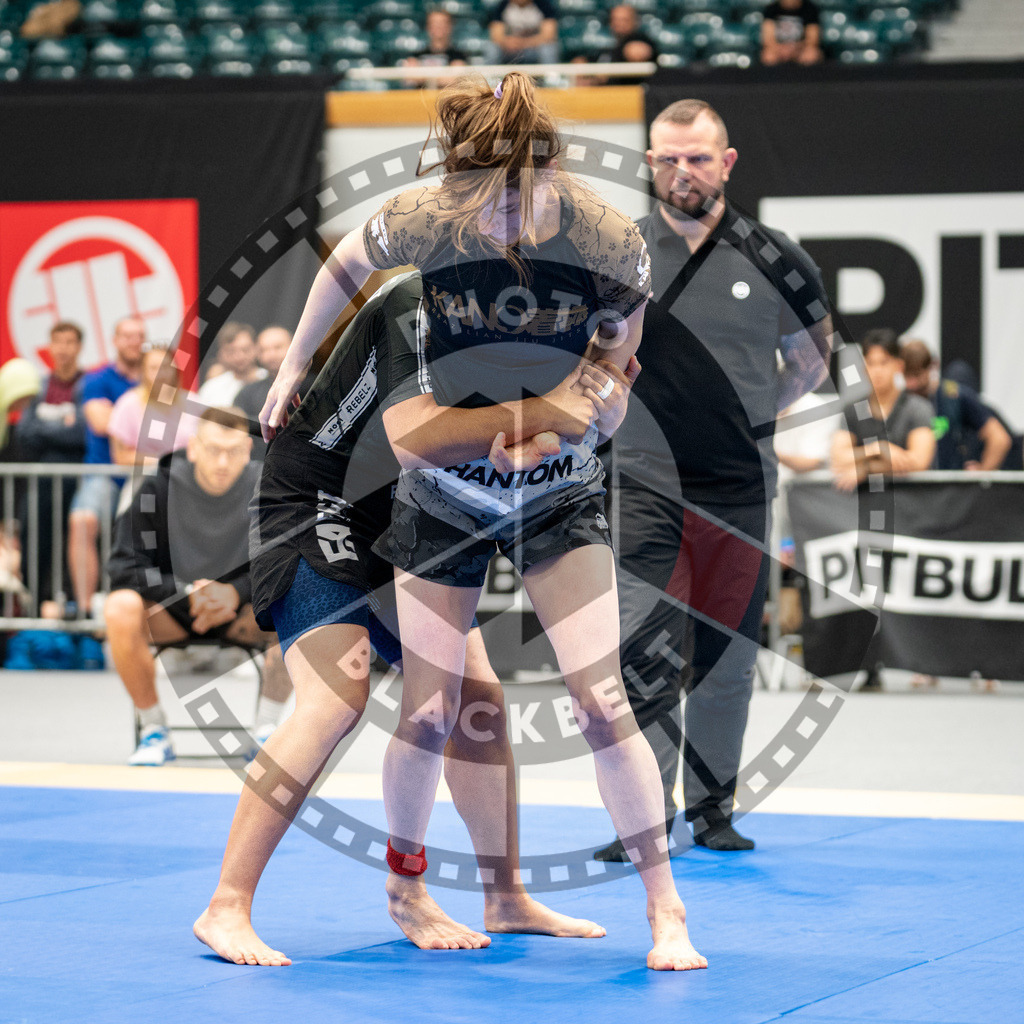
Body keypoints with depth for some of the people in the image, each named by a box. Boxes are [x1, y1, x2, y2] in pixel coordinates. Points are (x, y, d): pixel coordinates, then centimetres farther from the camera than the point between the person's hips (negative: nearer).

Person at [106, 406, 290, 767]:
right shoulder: (159, 489, -14)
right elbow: (125, 568, -15)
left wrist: (236, 592, -27)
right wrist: (188, 592, -28)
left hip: (241, 613, 0)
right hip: (170, 609, 0)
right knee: (120, 609, -32)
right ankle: (154, 731, -16)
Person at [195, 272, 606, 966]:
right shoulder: (417, 307, -23)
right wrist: (540, 413, -41)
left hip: (403, 522, 9)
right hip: (319, 510, -9)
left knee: (477, 697, 5)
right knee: (340, 698, -24)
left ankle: (507, 899, 21)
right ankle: (227, 910, -19)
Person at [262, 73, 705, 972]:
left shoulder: (612, 242, -21)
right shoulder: (420, 223, -20)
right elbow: (346, 268, 4)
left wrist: (602, 381, -12)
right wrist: (296, 365, 14)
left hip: (561, 490, -1)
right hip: (446, 489, 1)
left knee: (603, 702, -11)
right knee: (430, 714, 3)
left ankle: (667, 913, -2)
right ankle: (405, 887, 30)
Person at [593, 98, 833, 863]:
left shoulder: (772, 259, 1)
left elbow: (811, 362, 15)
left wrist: (755, 414, 8)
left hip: (741, 490, 1)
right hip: (645, 485, -1)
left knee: (729, 659, 8)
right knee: (646, 659, -9)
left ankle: (712, 807, 21)